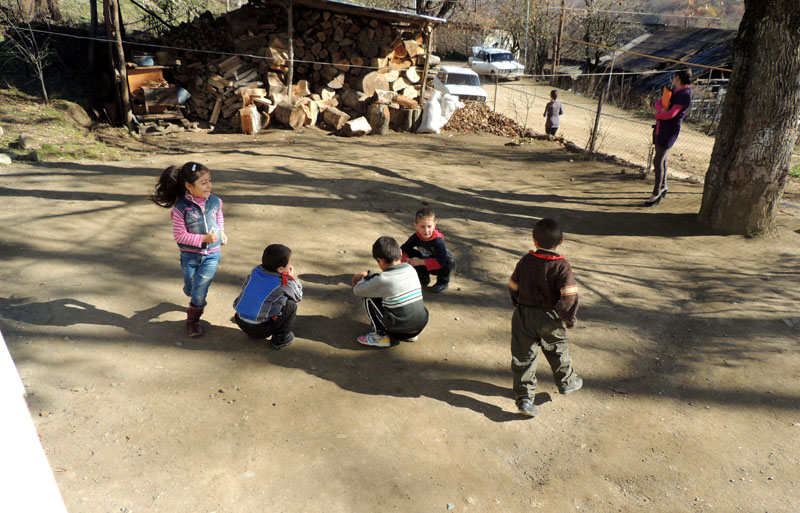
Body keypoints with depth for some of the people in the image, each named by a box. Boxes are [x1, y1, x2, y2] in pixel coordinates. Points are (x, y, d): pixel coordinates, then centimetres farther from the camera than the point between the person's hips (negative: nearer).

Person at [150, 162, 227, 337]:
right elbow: (179, 235, -16)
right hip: (190, 255, -1)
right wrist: (203, 239, -23)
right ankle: (197, 300, 54)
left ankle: (193, 320, 19)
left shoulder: (215, 202, -6)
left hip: (211, 255, 1)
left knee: (199, 291, -4)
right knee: (190, 290, 17)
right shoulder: (181, 208, -18)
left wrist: (221, 232, 4)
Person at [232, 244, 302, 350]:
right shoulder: (283, 285, -12)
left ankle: (252, 333, 25)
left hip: (240, 322, 7)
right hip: (259, 329, -7)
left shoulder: (255, 271, 2)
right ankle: (280, 338, 7)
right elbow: (298, 296, 5)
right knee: (291, 305, 2)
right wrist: (291, 277, 15)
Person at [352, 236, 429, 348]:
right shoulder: (411, 269, 1)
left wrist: (366, 276, 17)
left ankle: (381, 335, 8)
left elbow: (357, 291, -2)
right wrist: (367, 273, 22)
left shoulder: (382, 280, -17)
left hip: (399, 331, -6)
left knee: (369, 297, 6)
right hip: (421, 326, 6)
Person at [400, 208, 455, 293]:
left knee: (449, 263, -37)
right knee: (411, 253, -17)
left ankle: (443, 281, -3)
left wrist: (421, 262, -39)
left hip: (440, 267, -4)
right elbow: (403, 250, -8)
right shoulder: (416, 237, -17)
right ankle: (423, 278, 3)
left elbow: (441, 261, -42)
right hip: (425, 265, 4)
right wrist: (406, 259, -31)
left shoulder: (438, 240, -32)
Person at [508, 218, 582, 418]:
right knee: (557, 350, 22)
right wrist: (570, 318, -4)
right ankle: (567, 382, 42)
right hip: (551, 319, -2)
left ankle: (524, 397, 4)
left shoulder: (525, 261, -4)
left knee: (524, 356, 6)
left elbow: (513, 287, 5)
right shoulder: (562, 266, -15)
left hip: (524, 316, 2)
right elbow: (569, 296, -19)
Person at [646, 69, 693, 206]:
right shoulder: (674, 90, 13)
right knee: (661, 159, 18)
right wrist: (662, 109, -12)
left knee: (658, 161, -10)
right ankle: (663, 187, 33)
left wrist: (657, 115, -5)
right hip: (660, 128, 9)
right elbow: (658, 102, 11)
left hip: (670, 130, -9)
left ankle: (656, 194, -2)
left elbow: (671, 114, -23)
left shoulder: (685, 95, -15)